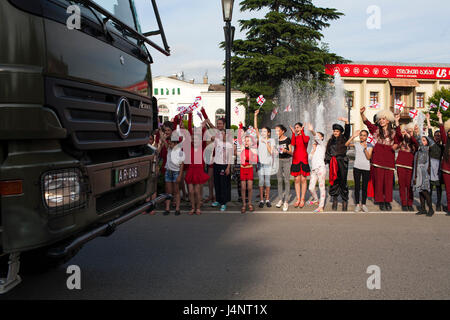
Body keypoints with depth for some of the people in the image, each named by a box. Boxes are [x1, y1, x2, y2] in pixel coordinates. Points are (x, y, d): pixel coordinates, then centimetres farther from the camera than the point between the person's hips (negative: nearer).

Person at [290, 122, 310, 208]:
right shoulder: (295, 137, 12)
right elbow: (292, 143, -11)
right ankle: (298, 199, 8)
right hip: (295, 160, 3)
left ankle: (302, 199, 4)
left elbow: (305, 141, -20)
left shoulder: (306, 137, 5)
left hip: (303, 160, -3)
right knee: (296, 179, 2)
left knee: (303, 179, -1)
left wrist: (302, 131, -19)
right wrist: (293, 133, -15)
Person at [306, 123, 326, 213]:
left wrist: (312, 131, -36)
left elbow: (317, 138, -17)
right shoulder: (314, 146, 23)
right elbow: (310, 158, 12)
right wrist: (314, 149, 1)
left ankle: (321, 206, -9)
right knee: (311, 188, 4)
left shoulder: (322, 144, 6)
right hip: (313, 169, 6)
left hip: (321, 168, -6)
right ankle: (316, 200, 28)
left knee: (321, 187, -7)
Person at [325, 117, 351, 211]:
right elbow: (327, 152, 19)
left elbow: (347, 131, -11)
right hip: (332, 163, 3)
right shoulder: (331, 141, 16)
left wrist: (346, 122, -25)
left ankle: (345, 201, 6)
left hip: (342, 162, -3)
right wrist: (327, 159, 9)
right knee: (333, 181, 3)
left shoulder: (344, 139, 5)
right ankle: (334, 199, 10)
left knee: (343, 181, -1)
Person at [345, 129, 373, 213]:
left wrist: (365, 149, -18)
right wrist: (353, 136, -18)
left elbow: (369, 157, -4)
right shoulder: (356, 144, 5)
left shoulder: (370, 146, 5)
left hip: (366, 168, 0)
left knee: (365, 187, 4)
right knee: (357, 186, 2)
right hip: (357, 167, 0)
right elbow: (346, 144, -13)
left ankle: (363, 204, 15)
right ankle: (357, 204, 10)